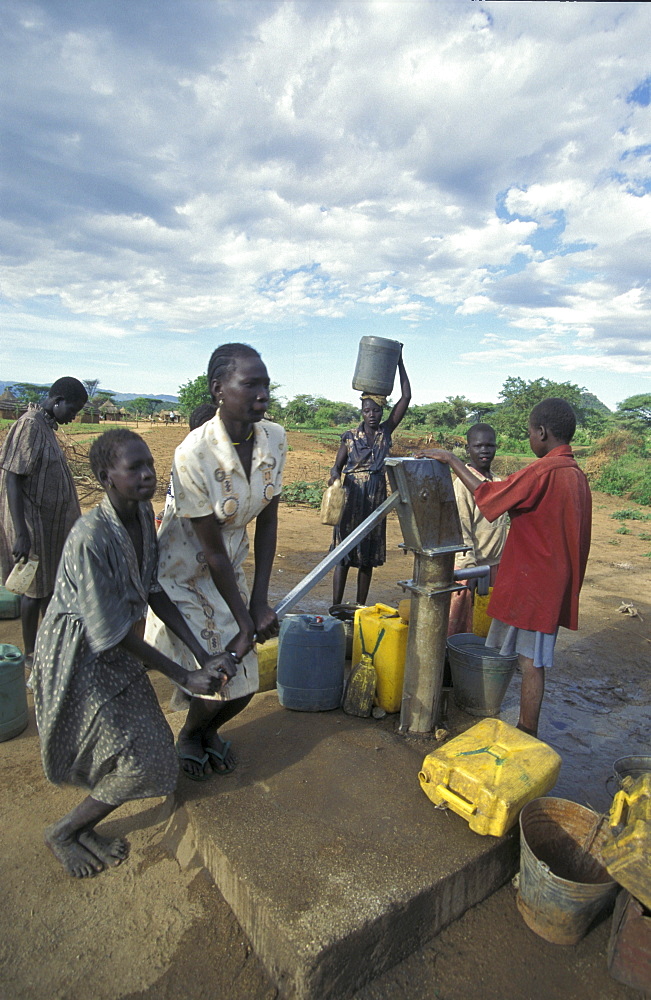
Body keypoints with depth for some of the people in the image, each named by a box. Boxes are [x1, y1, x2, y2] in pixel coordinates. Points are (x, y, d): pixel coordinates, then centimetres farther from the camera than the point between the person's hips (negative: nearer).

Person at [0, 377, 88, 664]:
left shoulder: (47, 426, 9)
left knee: (50, 585, 17)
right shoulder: (29, 426, -18)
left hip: (50, 523, 9)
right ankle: (31, 653, 20)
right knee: (35, 589, 4)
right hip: (34, 525, -9)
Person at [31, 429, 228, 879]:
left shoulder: (143, 513, -7)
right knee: (140, 764, 0)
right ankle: (63, 832, 27)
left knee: (151, 753, 13)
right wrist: (184, 677, -18)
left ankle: (84, 828, 37)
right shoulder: (90, 538, -31)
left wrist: (203, 655, -7)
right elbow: (114, 635, -24)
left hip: (116, 650, 8)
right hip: (78, 655, -7)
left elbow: (154, 591, -1)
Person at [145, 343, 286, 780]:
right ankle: (189, 737, 37)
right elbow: (213, 551, -23)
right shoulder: (194, 454, -30)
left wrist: (259, 601, -10)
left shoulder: (274, 439, -12)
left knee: (244, 682, 9)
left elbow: (267, 523, -6)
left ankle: (209, 730, 44)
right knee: (219, 681, 0)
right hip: (184, 575, -5)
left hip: (230, 572, 5)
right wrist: (245, 622, -16)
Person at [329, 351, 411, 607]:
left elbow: (406, 397, 2)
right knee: (343, 556, -2)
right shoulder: (350, 437, 1)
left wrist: (399, 362, 1)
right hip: (351, 500, -2)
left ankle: (360, 608, 18)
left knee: (369, 557, 8)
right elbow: (337, 465, 3)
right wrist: (335, 475, -22)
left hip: (376, 501, 3)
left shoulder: (386, 431, 5)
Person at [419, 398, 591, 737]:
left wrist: (451, 460, -8)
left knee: (530, 660, 2)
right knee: (532, 658, 15)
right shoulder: (576, 475, 10)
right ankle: (526, 731, 26)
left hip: (532, 582, -9)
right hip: (555, 583, 9)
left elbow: (488, 495, -17)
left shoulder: (544, 471, -19)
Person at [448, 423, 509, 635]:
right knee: (462, 623, 3)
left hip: (495, 564, 8)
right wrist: (469, 567, -20)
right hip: (473, 565, -7)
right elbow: (461, 530, -17)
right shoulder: (463, 483, -14)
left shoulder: (497, 482, 10)